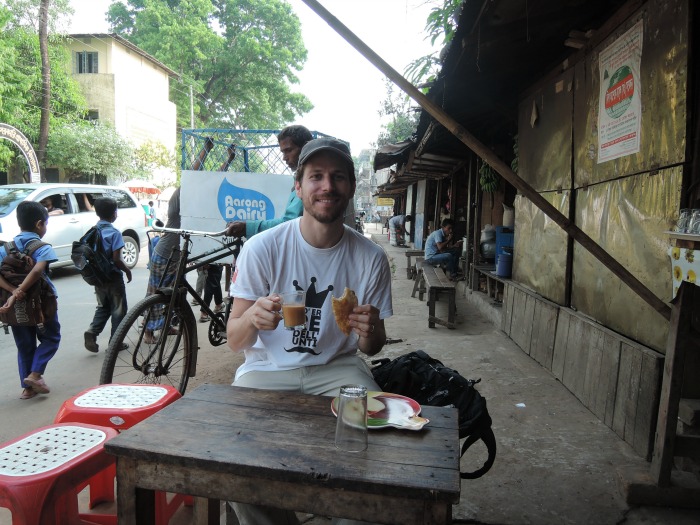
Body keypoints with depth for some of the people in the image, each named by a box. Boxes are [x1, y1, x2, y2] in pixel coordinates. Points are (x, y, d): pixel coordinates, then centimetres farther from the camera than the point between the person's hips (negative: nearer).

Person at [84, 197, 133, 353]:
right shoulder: (114, 233, -16)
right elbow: (116, 259, -20)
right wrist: (127, 271, -5)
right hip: (113, 277, -6)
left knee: (102, 307, 20)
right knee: (118, 310, 7)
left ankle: (92, 332, 1)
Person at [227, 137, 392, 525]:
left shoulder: (370, 258, -5)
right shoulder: (262, 249, -10)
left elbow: (371, 349, 4)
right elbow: (235, 342, -8)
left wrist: (369, 334, -22)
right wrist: (252, 318, -32)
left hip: (336, 368, 1)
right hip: (267, 370, 0)